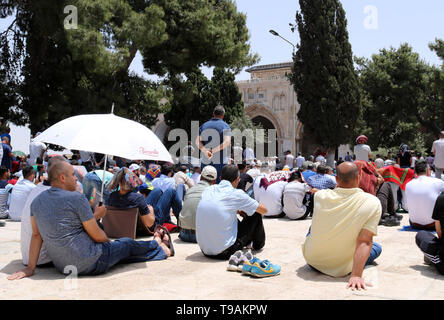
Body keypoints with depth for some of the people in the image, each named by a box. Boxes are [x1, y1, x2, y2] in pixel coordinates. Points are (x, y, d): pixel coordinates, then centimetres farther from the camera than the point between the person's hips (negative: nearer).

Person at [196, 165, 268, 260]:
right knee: (256, 214, 9)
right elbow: (264, 210, 4)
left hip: (205, 250, 6)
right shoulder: (236, 194, -11)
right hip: (225, 252, -6)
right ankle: (258, 244, 33)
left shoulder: (208, 190, 4)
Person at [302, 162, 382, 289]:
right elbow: (365, 241, -25)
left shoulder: (320, 195, -14)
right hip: (341, 269, -1)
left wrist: (339, 185, 12)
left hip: (312, 260, 2)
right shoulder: (373, 202, -19)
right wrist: (356, 275, -25)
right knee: (377, 248, 24)